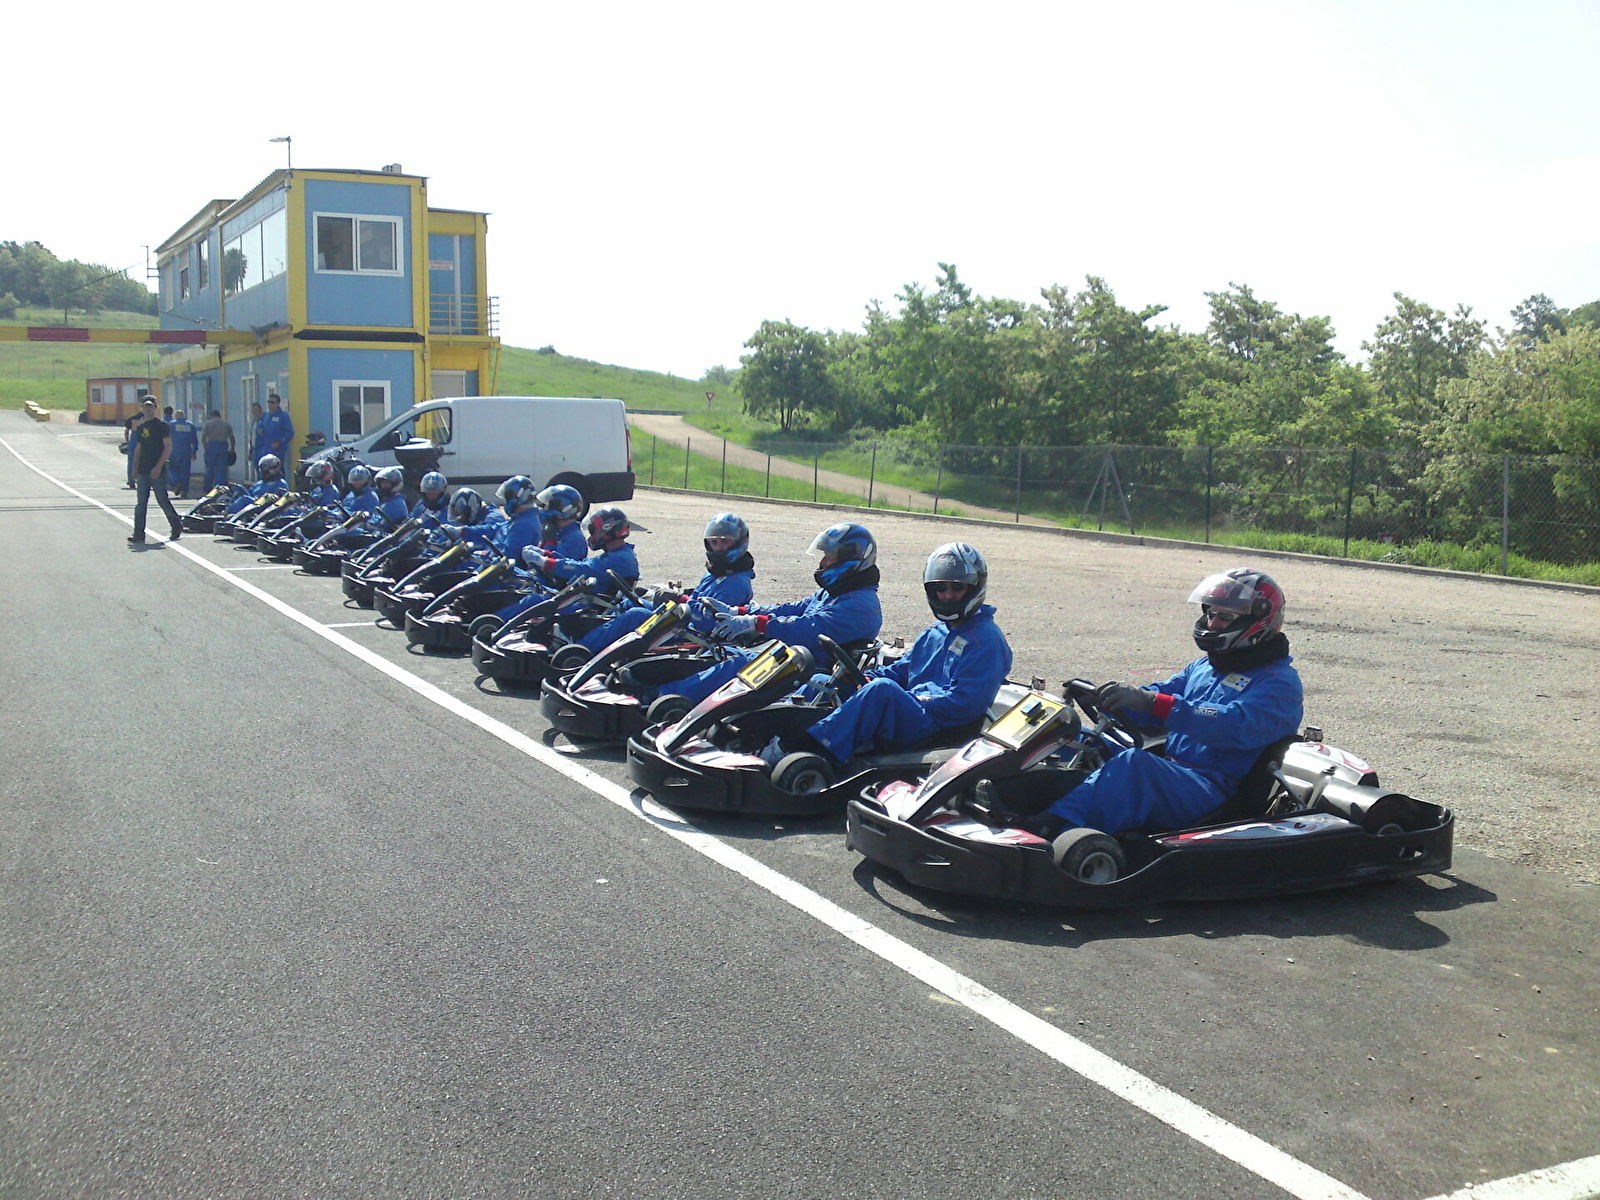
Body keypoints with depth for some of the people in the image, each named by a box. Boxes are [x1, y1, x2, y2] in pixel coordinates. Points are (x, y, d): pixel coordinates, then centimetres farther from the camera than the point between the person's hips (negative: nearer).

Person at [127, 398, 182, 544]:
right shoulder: (140, 427, 15)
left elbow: (168, 447, -10)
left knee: (163, 501, -1)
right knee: (140, 503, 1)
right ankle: (139, 534, 1)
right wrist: (134, 469, 13)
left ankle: (177, 527, 17)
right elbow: (138, 448, 20)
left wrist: (158, 467, -17)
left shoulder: (162, 425, -4)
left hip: (158, 471, -6)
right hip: (143, 471, 6)